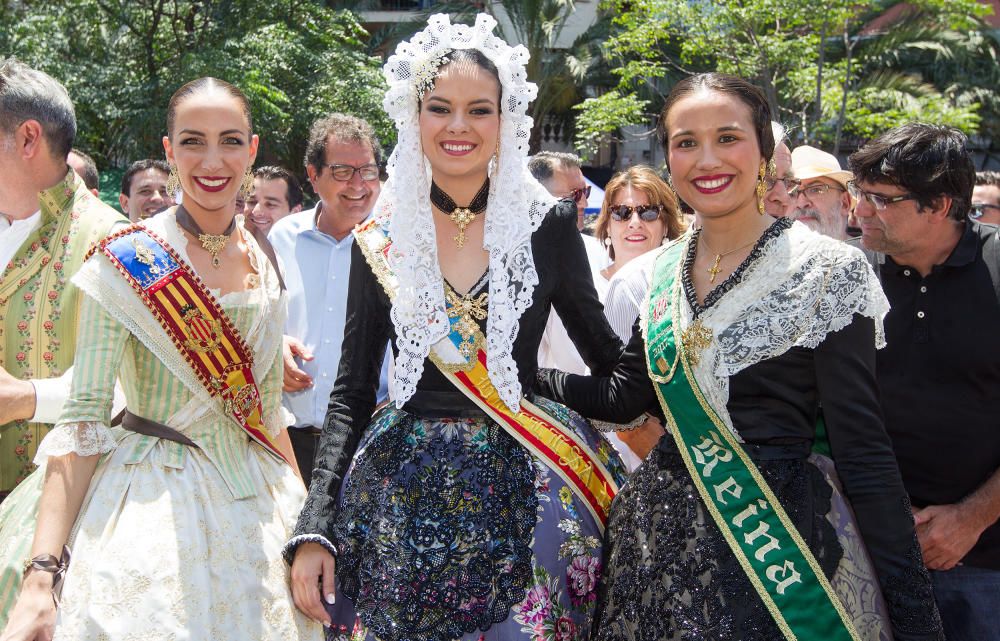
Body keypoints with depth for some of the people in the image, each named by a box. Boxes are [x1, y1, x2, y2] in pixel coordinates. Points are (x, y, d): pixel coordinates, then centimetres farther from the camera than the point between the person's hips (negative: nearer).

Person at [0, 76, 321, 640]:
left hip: (258, 505, 5)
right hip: (148, 504, -5)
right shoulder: (127, 263, -11)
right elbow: (84, 418, -15)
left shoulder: (264, 262, 5)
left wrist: (305, 507, 11)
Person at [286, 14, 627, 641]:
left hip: (522, 494, -1)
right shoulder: (381, 239, 1)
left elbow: (608, 360, 7)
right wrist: (314, 529, -3)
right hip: (402, 495, 1)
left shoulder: (547, 225, -2)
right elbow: (351, 393, 2)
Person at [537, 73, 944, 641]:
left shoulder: (827, 271, -12)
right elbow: (623, 396, 12)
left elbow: (864, 453, -12)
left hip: (775, 539, -5)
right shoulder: (664, 269, 6)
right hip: (661, 526, 5)